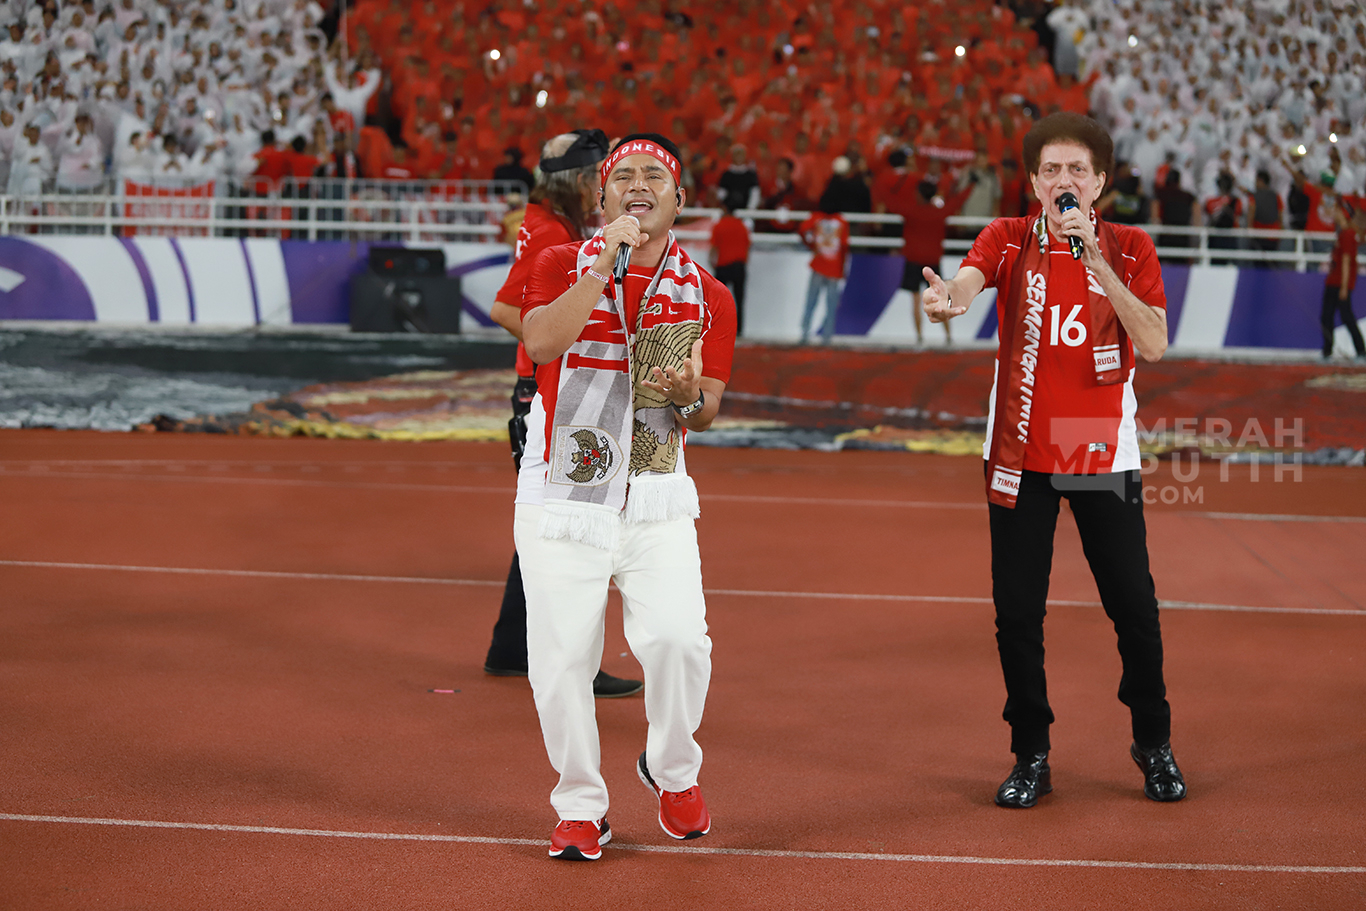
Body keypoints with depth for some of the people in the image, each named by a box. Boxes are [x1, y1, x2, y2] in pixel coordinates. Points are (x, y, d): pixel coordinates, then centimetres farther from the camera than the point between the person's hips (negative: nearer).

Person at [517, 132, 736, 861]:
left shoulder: (706, 295, 7)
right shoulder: (563, 266, 3)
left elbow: (708, 412, 7)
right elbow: (541, 343, -17)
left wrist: (691, 395, -17)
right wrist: (606, 260, -19)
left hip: (656, 503, 1)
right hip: (561, 500, -1)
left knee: (677, 636, -15)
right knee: (560, 658, -3)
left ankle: (671, 770, 13)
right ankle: (581, 807, 16)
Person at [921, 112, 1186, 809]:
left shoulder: (1129, 249, 0)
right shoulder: (1008, 240, 0)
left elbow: (1154, 344, -13)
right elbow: (966, 283, -22)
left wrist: (1096, 261, -22)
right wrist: (944, 299, -47)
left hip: (1106, 456, 0)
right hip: (1020, 457, 0)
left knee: (1135, 609, 3)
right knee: (1017, 615, 2)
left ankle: (1153, 744, 25)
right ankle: (1031, 757, 18)